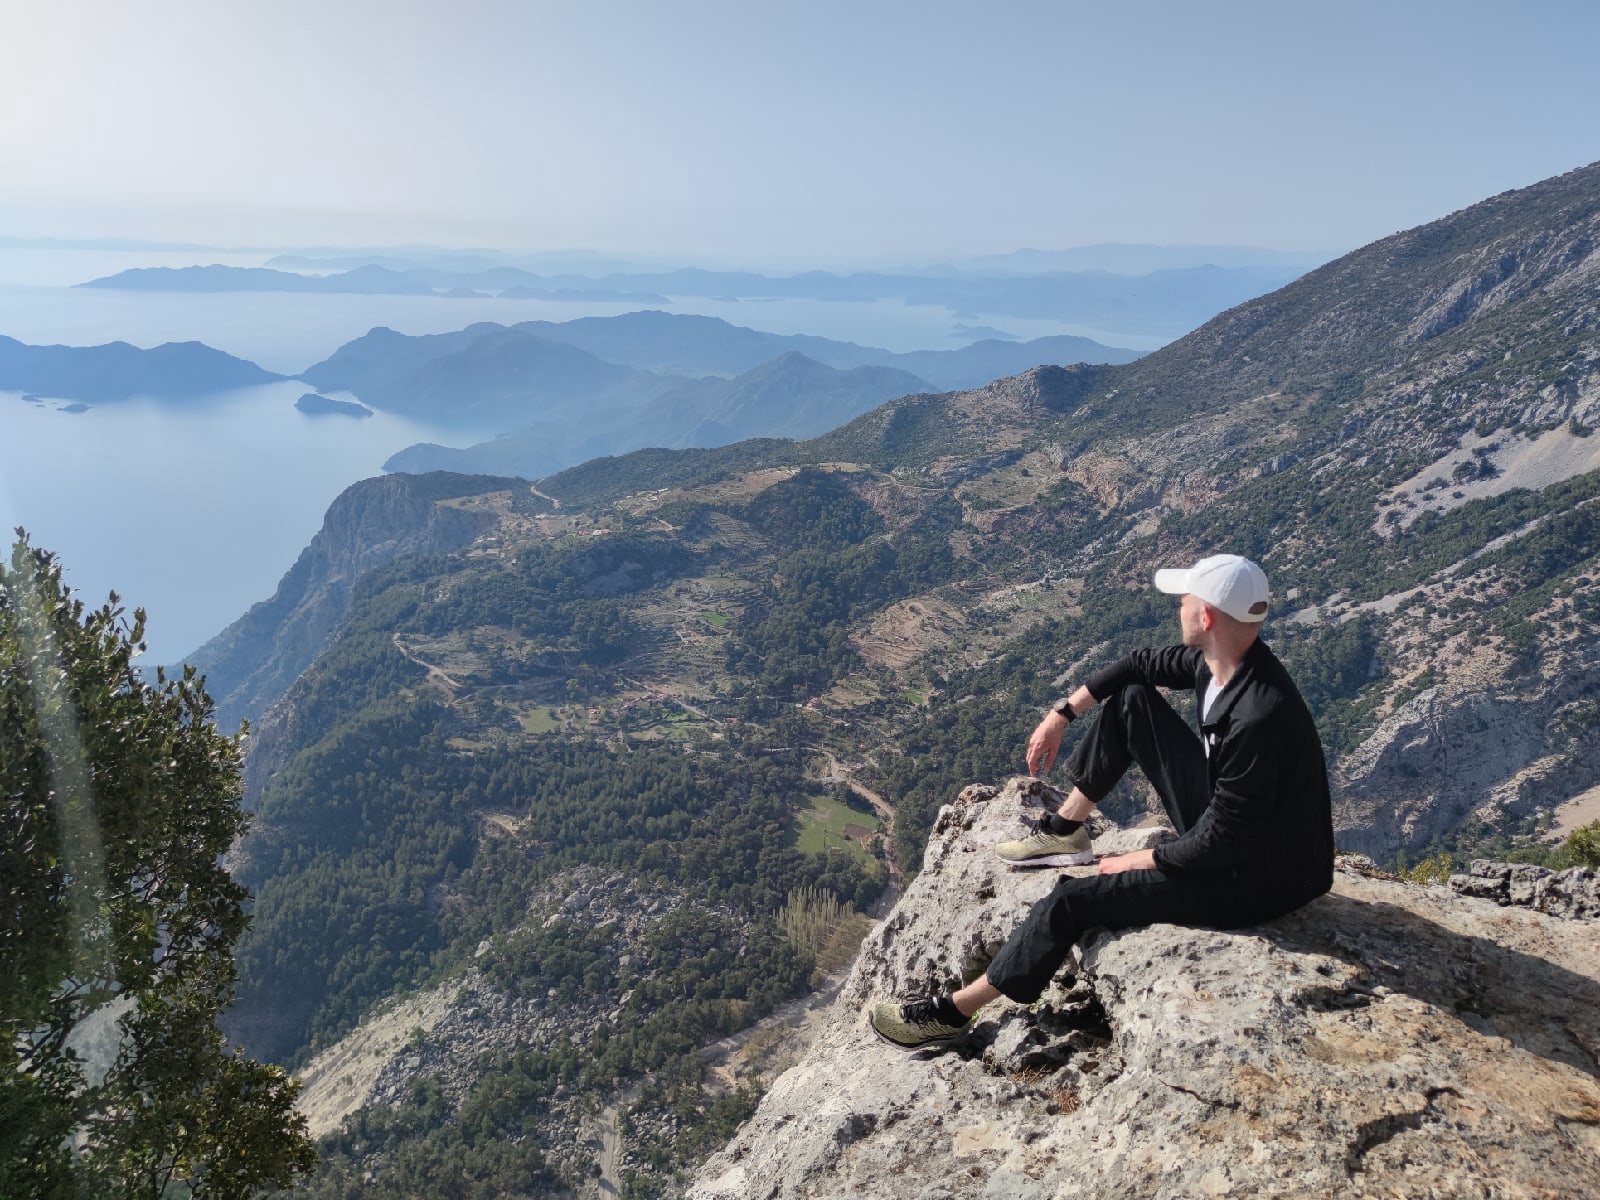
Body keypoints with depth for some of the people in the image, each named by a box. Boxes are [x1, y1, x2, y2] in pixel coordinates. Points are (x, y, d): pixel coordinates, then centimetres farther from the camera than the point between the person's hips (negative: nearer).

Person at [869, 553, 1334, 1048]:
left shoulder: (1258, 720, -35)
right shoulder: (1222, 659, -8)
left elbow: (1220, 842, -28)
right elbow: (1141, 664, 10)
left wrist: (1134, 862, -13)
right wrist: (1061, 715, 7)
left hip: (1254, 882, -8)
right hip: (1224, 818, 9)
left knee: (1073, 899, -13)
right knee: (1131, 698, 4)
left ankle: (954, 1012, 1)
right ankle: (1065, 829, 18)